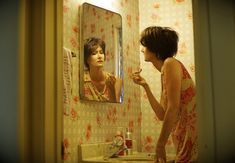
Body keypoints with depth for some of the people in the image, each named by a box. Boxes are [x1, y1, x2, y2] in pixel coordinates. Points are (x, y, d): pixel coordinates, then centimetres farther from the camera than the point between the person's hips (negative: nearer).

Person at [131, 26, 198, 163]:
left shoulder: (170, 63, -9)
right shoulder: (164, 71, 15)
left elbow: (173, 108, -18)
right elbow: (162, 115, 11)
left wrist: (160, 145, -15)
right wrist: (145, 86, 12)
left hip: (191, 130, -8)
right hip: (184, 137, 8)